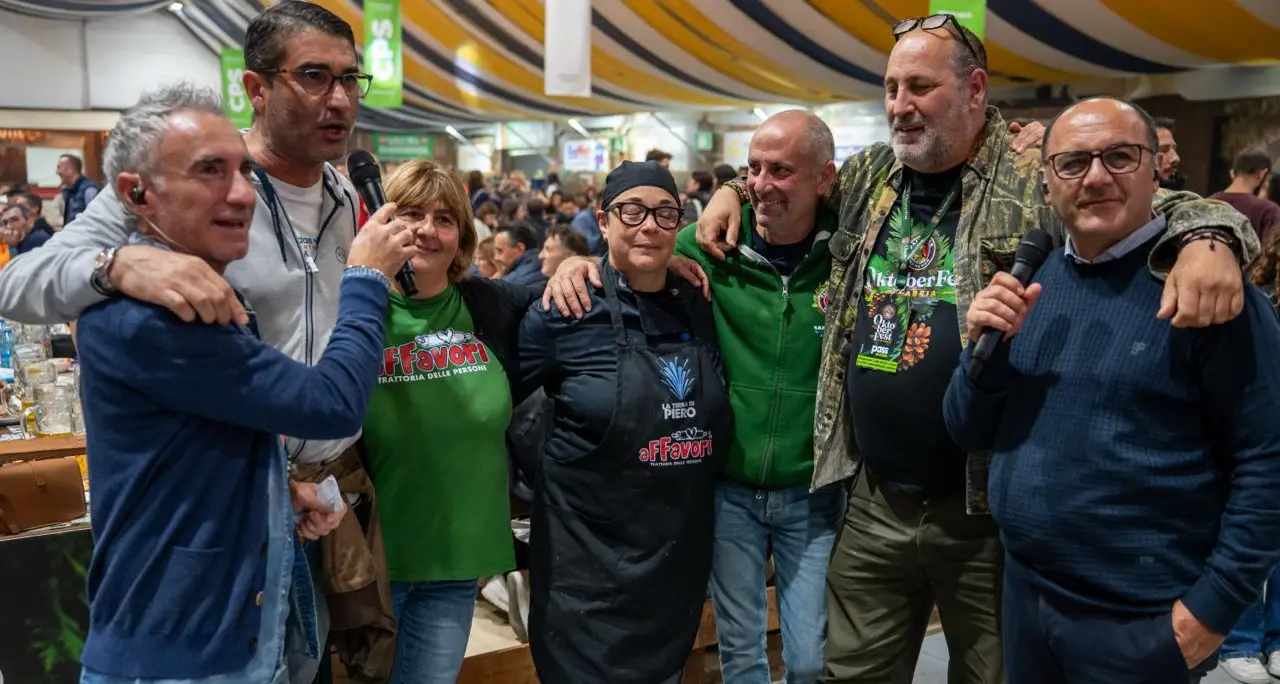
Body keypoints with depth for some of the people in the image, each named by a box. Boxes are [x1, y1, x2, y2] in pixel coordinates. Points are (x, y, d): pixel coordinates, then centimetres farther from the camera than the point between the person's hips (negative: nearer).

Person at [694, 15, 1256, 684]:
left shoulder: (1037, 183, -7)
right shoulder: (868, 177, 8)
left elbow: (1169, 207, -9)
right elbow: (788, 173, 26)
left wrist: (1205, 241, -30)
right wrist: (733, 189, 9)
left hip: (989, 507, -4)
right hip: (873, 501, 4)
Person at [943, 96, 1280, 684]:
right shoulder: (1030, 279, 3)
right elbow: (970, 433, 5)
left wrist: (1214, 606, -15)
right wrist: (984, 347, -12)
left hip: (1142, 622, -5)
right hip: (1022, 594, 6)